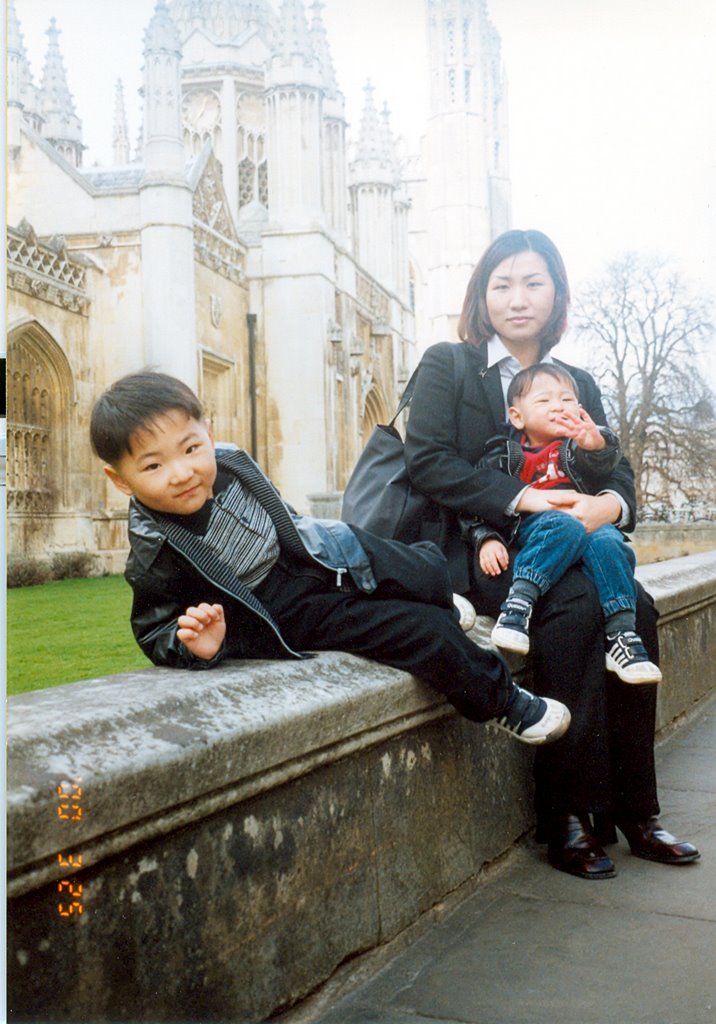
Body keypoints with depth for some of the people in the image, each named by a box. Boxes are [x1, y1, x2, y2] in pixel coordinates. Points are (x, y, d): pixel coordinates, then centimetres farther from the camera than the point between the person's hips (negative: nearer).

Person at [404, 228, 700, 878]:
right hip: (471, 548, -4)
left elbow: (616, 472, 9)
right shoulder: (447, 365, 5)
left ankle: (633, 810, -15)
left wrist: (608, 504, -17)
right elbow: (427, 460, -9)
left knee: (634, 605, -25)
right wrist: (522, 498, -20)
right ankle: (567, 817, -24)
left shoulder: (578, 383, 19)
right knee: (576, 604, -32)